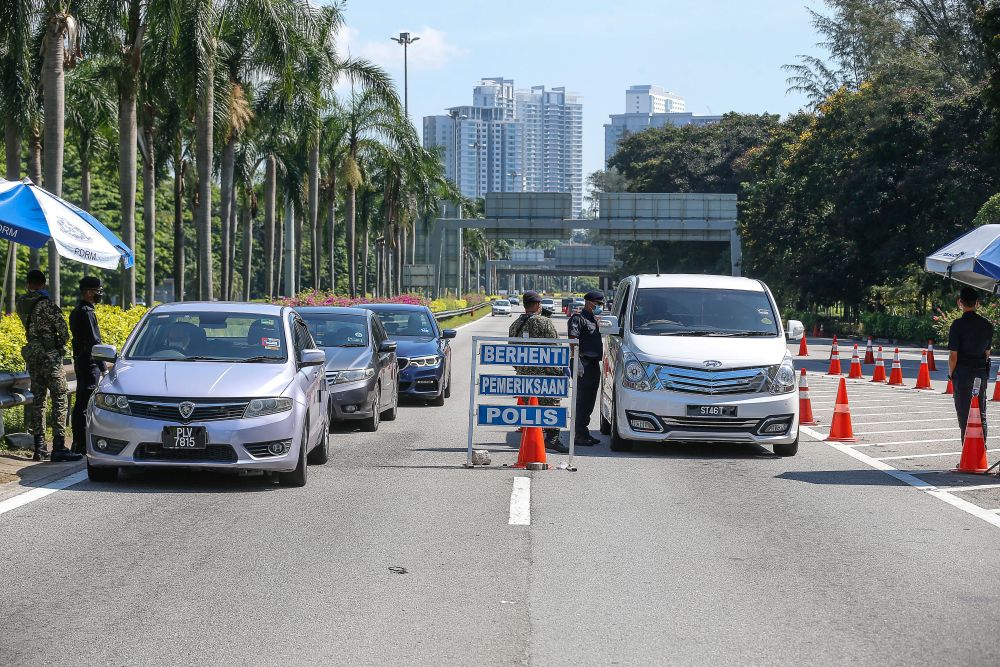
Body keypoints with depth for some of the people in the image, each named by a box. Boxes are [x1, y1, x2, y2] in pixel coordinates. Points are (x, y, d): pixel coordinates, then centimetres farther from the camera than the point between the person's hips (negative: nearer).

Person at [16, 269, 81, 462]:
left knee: (38, 400, 11)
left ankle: (39, 448, 11)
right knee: (59, 399, -6)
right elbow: (62, 328, -13)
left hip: (32, 354, 7)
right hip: (50, 354, -7)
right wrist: (62, 344, 4)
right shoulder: (45, 303, -14)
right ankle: (59, 447, -12)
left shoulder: (21, 303, 5)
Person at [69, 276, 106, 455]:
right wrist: (103, 366, -18)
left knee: (81, 404, 14)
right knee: (85, 405, -9)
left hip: (80, 361, 11)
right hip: (89, 364, -11)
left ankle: (79, 442, 19)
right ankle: (82, 445, -9)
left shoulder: (77, 312, 16)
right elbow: (93, 341, -20)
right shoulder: (87, 312, -16)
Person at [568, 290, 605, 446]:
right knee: (582, 400, -9)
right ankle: (580, 434, -9)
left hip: (594, 364, 10)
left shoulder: (593, 319, 22)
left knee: (590, 400, 12)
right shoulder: (578, 318, -8)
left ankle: (584, 432, 19)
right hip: (584, 363, -10)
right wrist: (577, 362, -23)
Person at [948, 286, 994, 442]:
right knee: (981, 414, 14)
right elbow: (987, 352, 9)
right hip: (981, 373, 5)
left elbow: (953, 355, -13)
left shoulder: (958, 324, -13)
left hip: (963, 372, -5)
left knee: (964, 414, 1)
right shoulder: (987, 324, 3)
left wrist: (951, 374, 0)